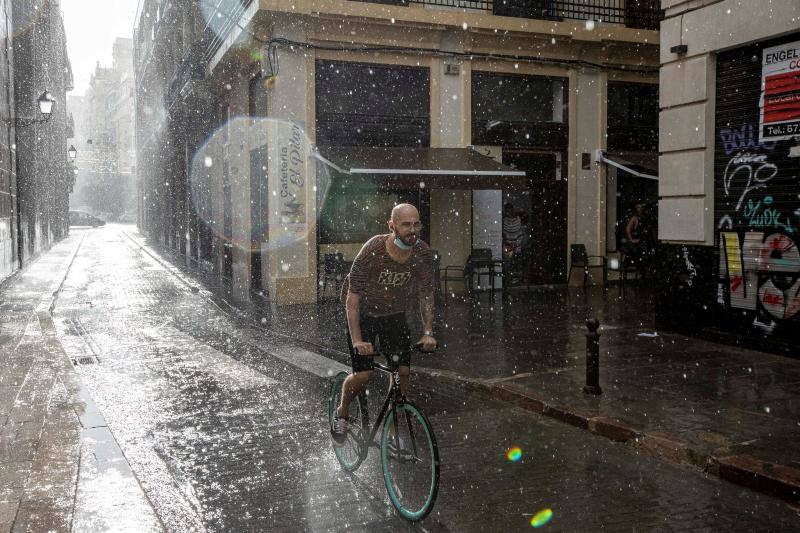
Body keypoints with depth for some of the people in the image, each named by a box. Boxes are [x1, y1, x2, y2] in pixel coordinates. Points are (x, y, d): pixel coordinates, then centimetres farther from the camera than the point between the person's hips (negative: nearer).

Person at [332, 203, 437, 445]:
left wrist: (427, 332, -12)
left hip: (395, 314, 4)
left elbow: (426, 295, -4)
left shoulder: (424, 253, -16)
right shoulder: (372, 251, -28)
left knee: (404, 372, -7)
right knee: (363, 374, -12)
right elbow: (352, 297, -24)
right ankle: (342, 412, 18)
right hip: (364, 314, -3)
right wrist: (357, 340, -29)